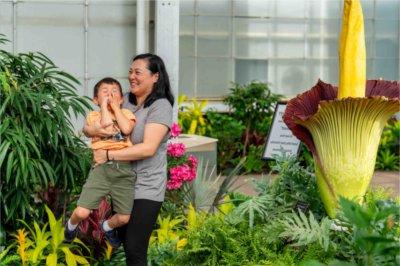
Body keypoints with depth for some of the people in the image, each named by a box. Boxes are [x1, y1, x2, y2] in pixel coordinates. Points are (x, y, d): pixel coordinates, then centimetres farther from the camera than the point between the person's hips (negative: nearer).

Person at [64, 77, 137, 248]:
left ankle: (107, 227, 38)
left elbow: (126, 129, -10)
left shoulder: (126, 113, 13)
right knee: (82, 212, -11)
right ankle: (71, 225, 26)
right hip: (102, 167, -2)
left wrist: (115, 105, -1)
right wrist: (104, 105, -3)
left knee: (123, 218, 2)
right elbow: (107, 129, -13)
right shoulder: (94, 115, 7)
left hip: (124, 168, 2)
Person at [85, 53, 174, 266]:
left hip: (145, 189, -6)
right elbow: (87, 127, 8)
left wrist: (109, 155, -21)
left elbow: (148, 148, -23)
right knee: (125, 243, 17)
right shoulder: (123, 101, 6)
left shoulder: (160, 106, -12)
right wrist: (93, 130, -17)